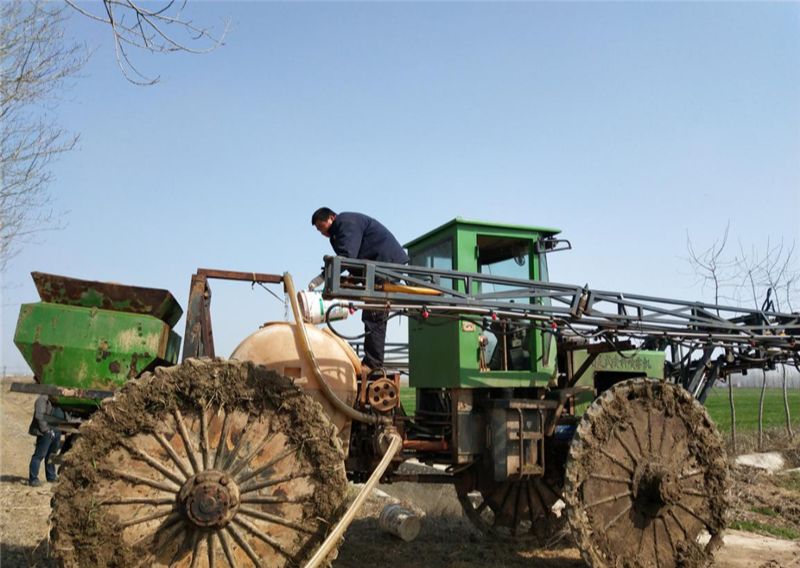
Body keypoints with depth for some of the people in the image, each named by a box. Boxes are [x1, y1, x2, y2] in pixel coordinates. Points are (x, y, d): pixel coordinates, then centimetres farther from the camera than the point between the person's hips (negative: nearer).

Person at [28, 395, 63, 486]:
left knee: (51, 455, 17)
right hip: (46, 433, -9)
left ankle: (51, 477, 27)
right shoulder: (43, 400, -11)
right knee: (39, 455, -7)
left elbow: (62, 417, 24)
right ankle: (33, 479, -2)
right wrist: (45, 429, -22)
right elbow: (39, 416, -20)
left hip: (56, 432, 9)